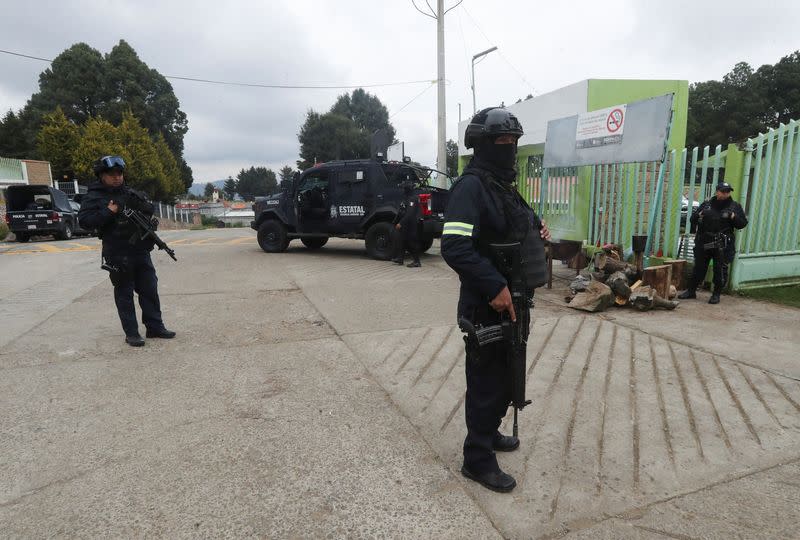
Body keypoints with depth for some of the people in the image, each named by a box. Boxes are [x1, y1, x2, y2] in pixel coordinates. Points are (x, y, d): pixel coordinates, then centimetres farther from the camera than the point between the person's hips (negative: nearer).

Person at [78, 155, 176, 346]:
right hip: (118, 255, -5)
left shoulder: (131, 193, 14)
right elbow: (84, 220, -10)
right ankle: (131, 333, 9)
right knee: (124, 294, 2)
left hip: (141, 250, 5)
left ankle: (155, 327, 18)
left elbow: (150, 211, 20)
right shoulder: (93, 197, 0)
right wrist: (108, 212, -18)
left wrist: (141, 205, 0)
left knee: (150, 289, 8)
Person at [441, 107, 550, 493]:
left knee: (506, 375, 22)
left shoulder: (504, 185, 14)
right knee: (487, 381, 3)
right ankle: (478, 459, 21)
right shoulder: (471, 186, -17)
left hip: (511, 302, 10)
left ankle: (488, 432, 43)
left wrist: (537, 231, 6)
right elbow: (455, 247, -28)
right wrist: (495, 286, -28)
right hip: (486, 306, -10)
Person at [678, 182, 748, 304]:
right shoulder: (707, 204, 8)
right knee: (699, 268, 9)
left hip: (722, 246, -1)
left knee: (720, 271, 3)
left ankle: (716, 294, 15)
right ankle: (691, 291, 19)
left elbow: (743, 223, 1)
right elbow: (693, 219, 9)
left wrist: (732, 216, -17)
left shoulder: (735, 206, 5)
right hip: (703, 243, 2)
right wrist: (700, 214, -12)